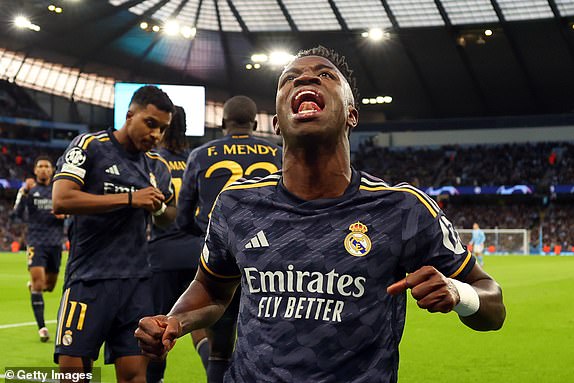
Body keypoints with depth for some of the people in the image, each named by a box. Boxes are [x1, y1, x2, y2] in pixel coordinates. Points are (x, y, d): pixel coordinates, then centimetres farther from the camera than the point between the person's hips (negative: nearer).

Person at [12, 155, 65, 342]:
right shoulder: (29, 188, 0)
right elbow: (18, 213, -10)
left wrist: (64, 215, -7)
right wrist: (24, 192, -23)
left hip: (55, 242, 3)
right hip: (35, 241, -3)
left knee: (49, 285, 11)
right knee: (38, 279, -15)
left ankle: (32, 285, 49)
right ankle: (41, 327, -11)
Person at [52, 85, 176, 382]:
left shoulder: (159, 167, 14)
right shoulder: (90, 146, -2)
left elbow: (169, 220, 28)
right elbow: (61, 200, -16)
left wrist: (160, 208, 3)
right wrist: (130, 198, -15)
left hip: (137, 282, 4)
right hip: (90, 277, -4)